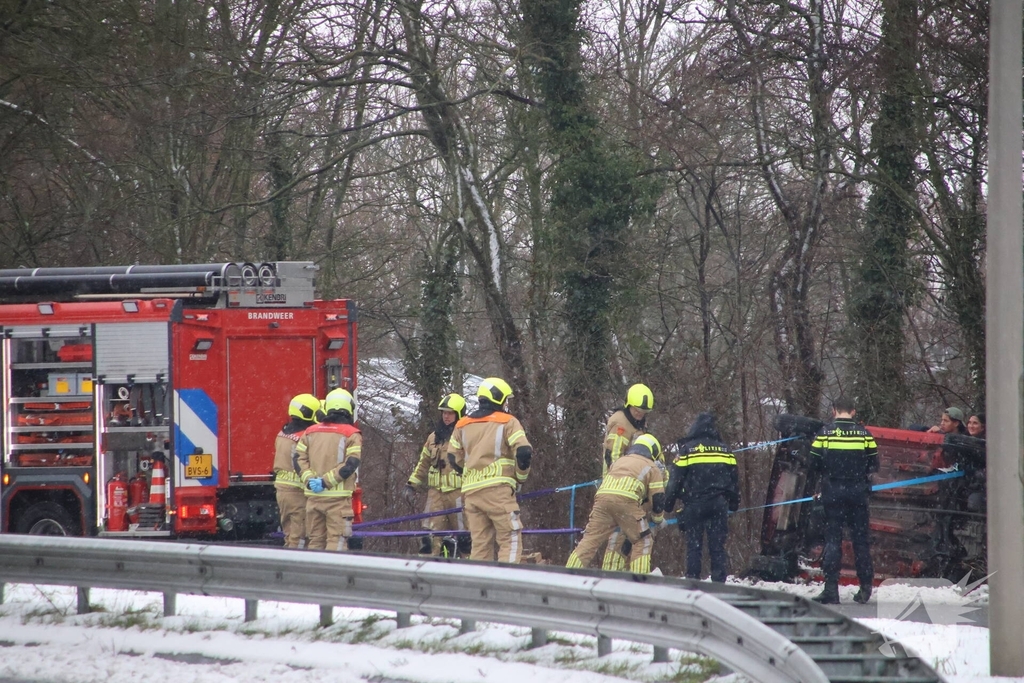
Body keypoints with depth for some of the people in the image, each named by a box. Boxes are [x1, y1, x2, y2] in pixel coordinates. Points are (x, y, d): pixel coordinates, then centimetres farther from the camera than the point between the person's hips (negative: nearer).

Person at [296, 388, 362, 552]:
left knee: (315, 540, 12)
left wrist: (309, 480, -5)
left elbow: (299, 458, 4)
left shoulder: (311, 432, 11)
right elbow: (350, 464, -13)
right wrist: (326, 481, -13)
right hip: (338, 497, -4)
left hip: (313, 496, 4)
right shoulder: (352, 435, -4)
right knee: (336, 540, -4)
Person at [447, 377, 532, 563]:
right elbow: (524, 452, -9)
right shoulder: (507, 422, 0)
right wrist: (520, 478, 6)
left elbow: (454, 459, 18)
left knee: (480, 543, 9)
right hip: (498, 490, -5)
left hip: (470, 492, 5)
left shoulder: (462, 426, 16)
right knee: (510, 540, -4)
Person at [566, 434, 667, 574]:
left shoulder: (619, 461, 36)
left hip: (602, 498, 4)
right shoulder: (652, 467, 21)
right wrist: (658, 519, 34)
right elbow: (657, 499, 16)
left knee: (591, 538, 8)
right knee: (643, 541, 8)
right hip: (626, 500, -4)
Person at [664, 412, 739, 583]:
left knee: (694, 545, 2)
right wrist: (734, 503, 26)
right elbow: (734, 479, 17)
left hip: (694, 504, -3)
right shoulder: (724, 450, 9)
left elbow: (676, 479, -3)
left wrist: (668, 502, 6)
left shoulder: (687, 449, -2)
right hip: (719, 504, 3)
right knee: (718, 545, 4)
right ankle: (719, 581, 0)